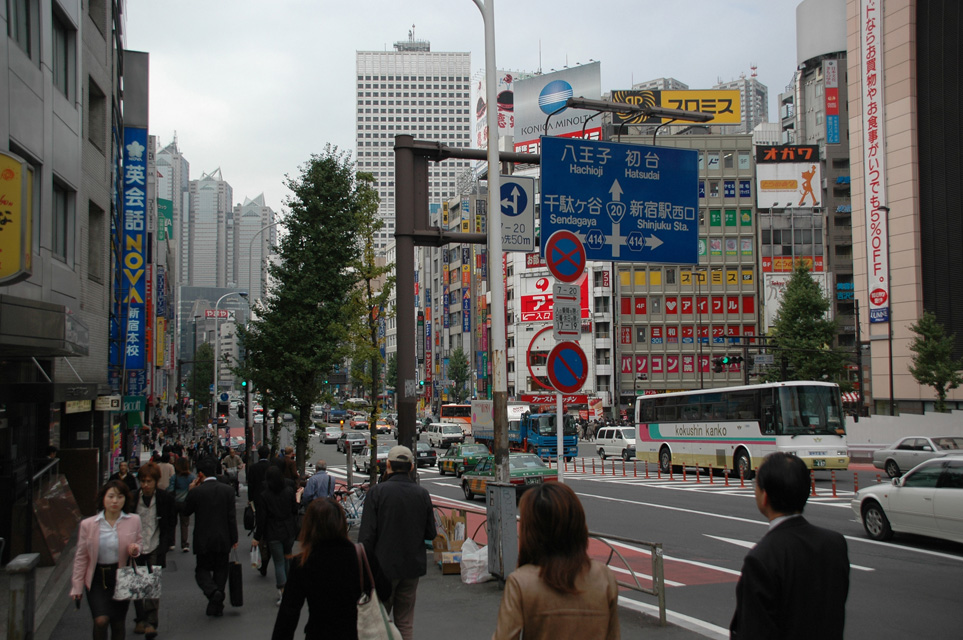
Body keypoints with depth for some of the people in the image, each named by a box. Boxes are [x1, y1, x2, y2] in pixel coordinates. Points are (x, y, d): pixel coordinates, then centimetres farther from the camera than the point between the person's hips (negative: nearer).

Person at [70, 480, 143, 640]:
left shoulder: (134, 521, 0)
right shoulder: (88, 524, -3)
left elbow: (138, 545, 15)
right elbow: (81, 557, 4)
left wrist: (135, 550, -10)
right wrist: (77, 586, 3)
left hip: (121, 578, 1)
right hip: (97, 579, -1)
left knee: (118, 624, 8)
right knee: (101, 621, -17)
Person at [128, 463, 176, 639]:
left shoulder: (165, 499, -5)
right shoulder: (132, 498, 0)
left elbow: (171, 525, 0)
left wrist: (164, 547, -8)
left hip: (155, 547, -3)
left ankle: (151, 622, -9)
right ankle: (140, 619, 22)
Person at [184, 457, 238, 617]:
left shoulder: (196, 492, -12)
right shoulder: (227, 490, -4)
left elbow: (186, 511, 2)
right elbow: (232, 516, -3)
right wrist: (234, 538, 4)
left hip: (203, 540, -2)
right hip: (223, 539, 2)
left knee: (202, 570, 11)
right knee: (220, 571, 14)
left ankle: (212, 591, -19)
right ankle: (216, 606, 15)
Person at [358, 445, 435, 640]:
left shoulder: (377, 491, -12)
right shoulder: (422, 493, -1)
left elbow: (367, 536, -14)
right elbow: (430, 534, 4)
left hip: (384, 566, -3)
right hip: (413, 566, 3)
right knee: (406, 622, 12)